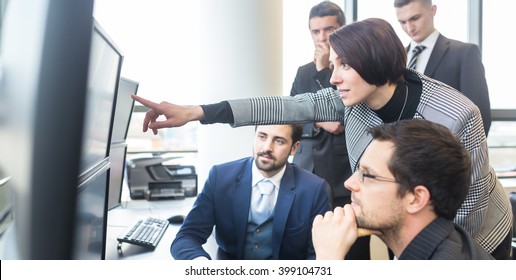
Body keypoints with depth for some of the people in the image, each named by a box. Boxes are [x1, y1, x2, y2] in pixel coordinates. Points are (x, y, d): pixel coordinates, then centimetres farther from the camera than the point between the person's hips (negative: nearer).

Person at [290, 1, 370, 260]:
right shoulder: (304, 72, 13)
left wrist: (325, 69, -10)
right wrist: (318, 123, -10)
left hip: (348, 181, -4)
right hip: (307, 178, 4)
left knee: (353, 253, 6)